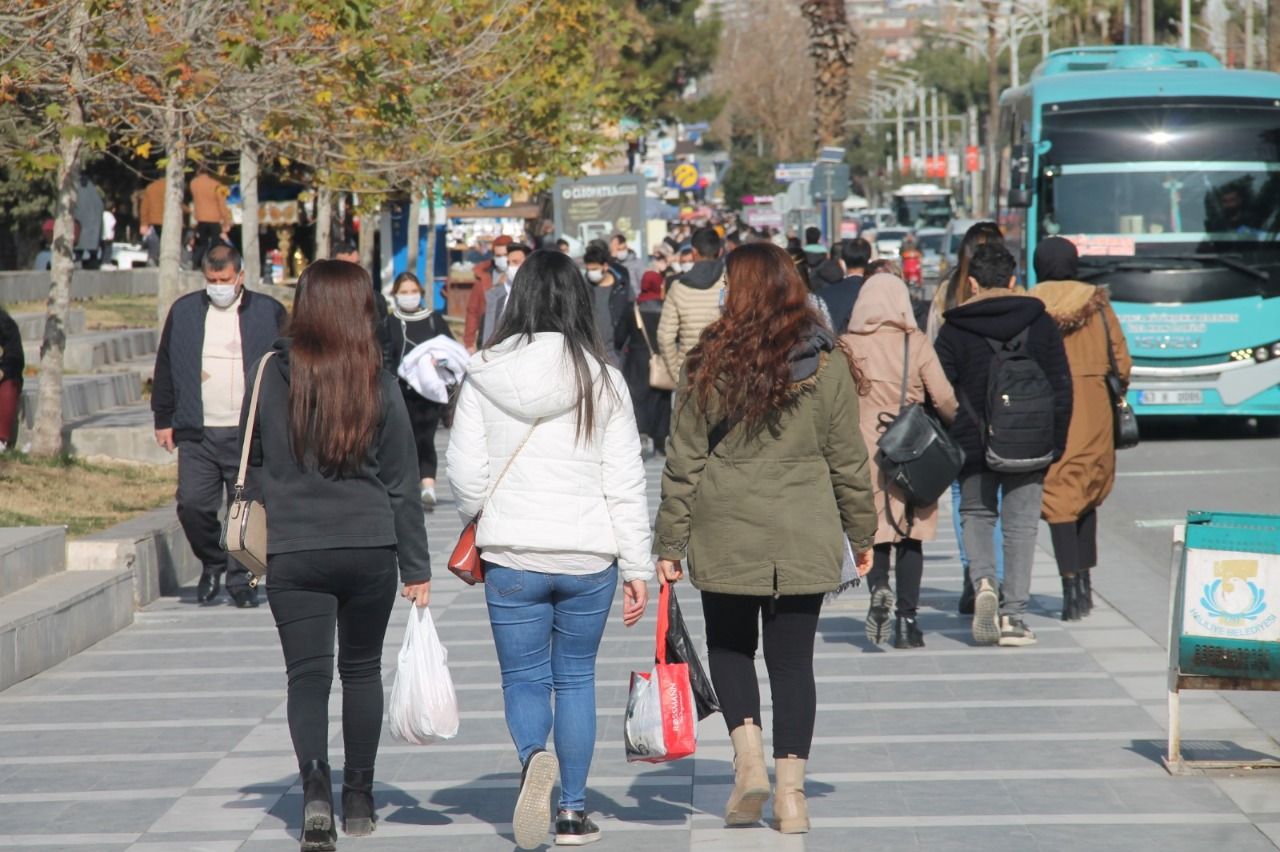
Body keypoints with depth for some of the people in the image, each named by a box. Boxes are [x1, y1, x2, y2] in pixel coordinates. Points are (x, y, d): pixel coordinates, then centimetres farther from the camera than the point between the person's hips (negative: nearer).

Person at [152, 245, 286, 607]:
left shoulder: (269, 312, 4)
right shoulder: (183, 312, 10)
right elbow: (165, 368, 13)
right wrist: (163, 420, 9)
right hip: (197, 433, 1)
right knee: (192, 505, -8)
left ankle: (241, 578, 15)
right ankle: (212, 563, 17)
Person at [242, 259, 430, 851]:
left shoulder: (272, 373, -6)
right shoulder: (378, 382, -6)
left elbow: (249, 453, 8)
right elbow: (402, 484, -2)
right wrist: (416, 569, 5)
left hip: (293, 552, -1)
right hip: (370, 549, 1)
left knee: (307, 674, 1)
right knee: (362, 669, 17)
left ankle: (316, 787, -22)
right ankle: (358, 800, 24)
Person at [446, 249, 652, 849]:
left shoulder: (485, 374, -4)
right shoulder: (602, 378, -4)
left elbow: (465, 474, -3)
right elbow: (625, 482, -3)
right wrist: (637, 567, 3)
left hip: (511, 554, -1)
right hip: (588, 556, 1)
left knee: (523, 679, 8)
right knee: (575, 678, 14)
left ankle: (534, 757, -22)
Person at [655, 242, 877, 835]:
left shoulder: (711, 362, -5)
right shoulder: (828, 363, -1)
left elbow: (683, 461, -2)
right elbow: (847, 459, 4)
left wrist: (670, 541, 3)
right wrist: (862, 532, 15)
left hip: (726, 535, -1)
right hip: (803, 540, 1)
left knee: (729, 647, 18)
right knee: (792, 659, 7)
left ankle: (748, 751, -2)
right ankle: (790, 792, 4)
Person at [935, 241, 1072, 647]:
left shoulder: (955, 329, -2)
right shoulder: (1040, 323, 3)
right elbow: (1061, 387, 3)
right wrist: (1055, 442, 9)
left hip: (974, 444, -1)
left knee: (976, 513, 16)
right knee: (1021, 523, 5)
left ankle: (982, 580, -10)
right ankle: (1013, 615, 0)